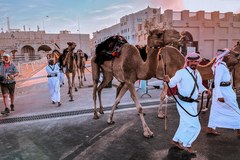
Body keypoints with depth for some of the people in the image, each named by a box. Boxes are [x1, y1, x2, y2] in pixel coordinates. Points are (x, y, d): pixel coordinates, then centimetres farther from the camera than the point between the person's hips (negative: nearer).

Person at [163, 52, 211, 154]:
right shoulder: (182, 72, -15)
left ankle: (176, 140, 39)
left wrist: (206, 90, 6)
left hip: (193, 103, 8)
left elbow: (199, 86, 23)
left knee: (185, 123, 20)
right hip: (184, 103, -8)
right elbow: (172, 83, -27)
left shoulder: (197, 73, 9)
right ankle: (186, 144, 17)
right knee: (195, 126, -5)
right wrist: (168, 80, -48)